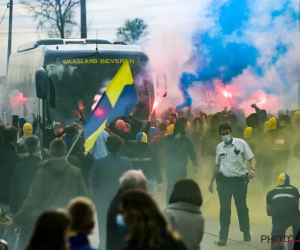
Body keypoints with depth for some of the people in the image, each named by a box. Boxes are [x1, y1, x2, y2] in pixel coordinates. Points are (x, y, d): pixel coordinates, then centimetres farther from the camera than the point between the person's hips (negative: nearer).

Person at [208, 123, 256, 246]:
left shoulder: (241, 143, -6)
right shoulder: (219, 147, 6)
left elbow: (251, 158, -6)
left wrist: (252, 169, -27)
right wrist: (211, 181, 18)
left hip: (240, 179, -2)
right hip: (224, 180, 2)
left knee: (242, 206, 7)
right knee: (224, 208, 0)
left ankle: (246, 232, 26)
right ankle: (223, 236, 5)